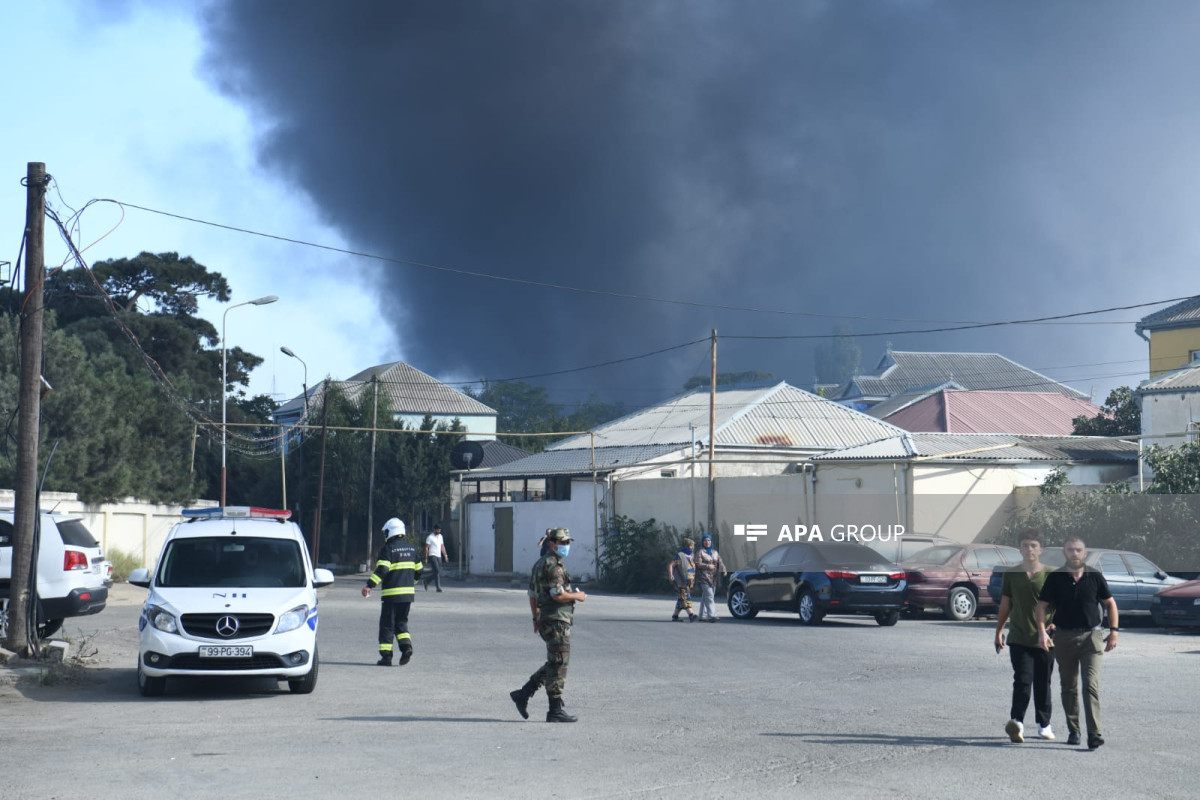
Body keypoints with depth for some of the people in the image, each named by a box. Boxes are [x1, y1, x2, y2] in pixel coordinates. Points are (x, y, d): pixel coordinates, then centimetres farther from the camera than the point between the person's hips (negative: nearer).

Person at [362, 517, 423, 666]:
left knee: (387, 625, 2)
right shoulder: (411, 549, 12)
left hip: (391, 594, -6)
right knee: (401, 622, 17)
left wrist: (369, 585, -24)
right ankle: (406, 646, -5)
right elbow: (418, 570, 17)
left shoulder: (388, 549, -8)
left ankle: (386, 656, 1)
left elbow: (381, 570, -20)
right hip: (408, 593, 6)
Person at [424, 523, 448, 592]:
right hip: (432, 556, -7)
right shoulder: (430, 537, -6)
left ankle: (426, 580, 28)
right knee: (437, 571, -15)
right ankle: (438, 587, -14)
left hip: (439, 556, 7)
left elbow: (442, 546, 18)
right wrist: (426, 558, -10)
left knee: (439, 572, 7)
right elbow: (426, 548, -6)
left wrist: (445, 555, 7)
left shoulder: (440, 536, 15)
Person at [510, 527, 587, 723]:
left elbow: (533, 593, 22)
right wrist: (577, 596, -7)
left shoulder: (540, 564, 17)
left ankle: (523, 694, 15)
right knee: (558, 664, -5)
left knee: (555, 663, 17)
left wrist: (536, 617, 27)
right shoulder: (553, 565, -15)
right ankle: (555, 711, -1)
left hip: (545, 619, 10)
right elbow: (558, 594, -23)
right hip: (556, 620, -10)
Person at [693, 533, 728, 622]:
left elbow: (720, 562, 9)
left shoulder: (715, 553, 19)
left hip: (713, 578, 6)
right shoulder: (700, 552, 1)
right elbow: (698, 564, -9)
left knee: (705, 598, 9)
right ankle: (712, 615, -24)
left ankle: (703, 616, 13)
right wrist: (708, 566, -22)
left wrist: (724, 570, -10)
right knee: (709, 596, -17)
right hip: (704, 578, -6)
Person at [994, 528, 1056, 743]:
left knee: (1043, 683, 9)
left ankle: (1044, 724, 22)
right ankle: (1016, 722, -21)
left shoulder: (1050, 575, 1)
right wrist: (999, 631, 10)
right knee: (1022, 681, -12)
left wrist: (1055, 623, -15)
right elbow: (1005, 606, 13)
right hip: (1019, 638, 0)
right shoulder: (1011, 575, 7)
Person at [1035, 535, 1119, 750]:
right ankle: (1073, 730, 22)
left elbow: (1110, 604, 10)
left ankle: (1094, 733, -19)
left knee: (1091, 685, -13)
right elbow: (1042, 605, 2)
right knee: (1068, 687, 10)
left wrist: (1114, 631, 2)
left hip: (1091, 637, -1)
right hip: (1064, 637, 2)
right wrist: (1042, 631, -12)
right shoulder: (1055, 578, 0)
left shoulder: (1095, 577, 0)